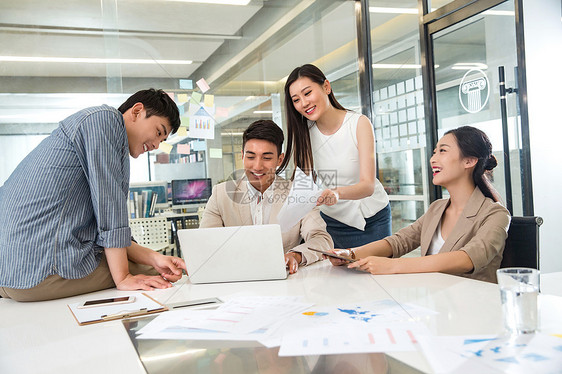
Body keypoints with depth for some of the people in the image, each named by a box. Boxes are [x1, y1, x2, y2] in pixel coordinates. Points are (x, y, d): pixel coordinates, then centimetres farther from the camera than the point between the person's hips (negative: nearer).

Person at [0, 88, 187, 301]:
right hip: (43, 271, -10)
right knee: (154, 276, -3)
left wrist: (153, 257, 4)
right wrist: (123, 277, -10)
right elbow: (109, 203, -13)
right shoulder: (104, 118, -6)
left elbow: (100, 228, 17)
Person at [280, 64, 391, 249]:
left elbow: (368, 185, -24)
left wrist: (337, 193, -45)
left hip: (372, 219, -2)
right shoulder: (304, 131, -5)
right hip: (332, 220, 2)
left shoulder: (359, 123, -15)